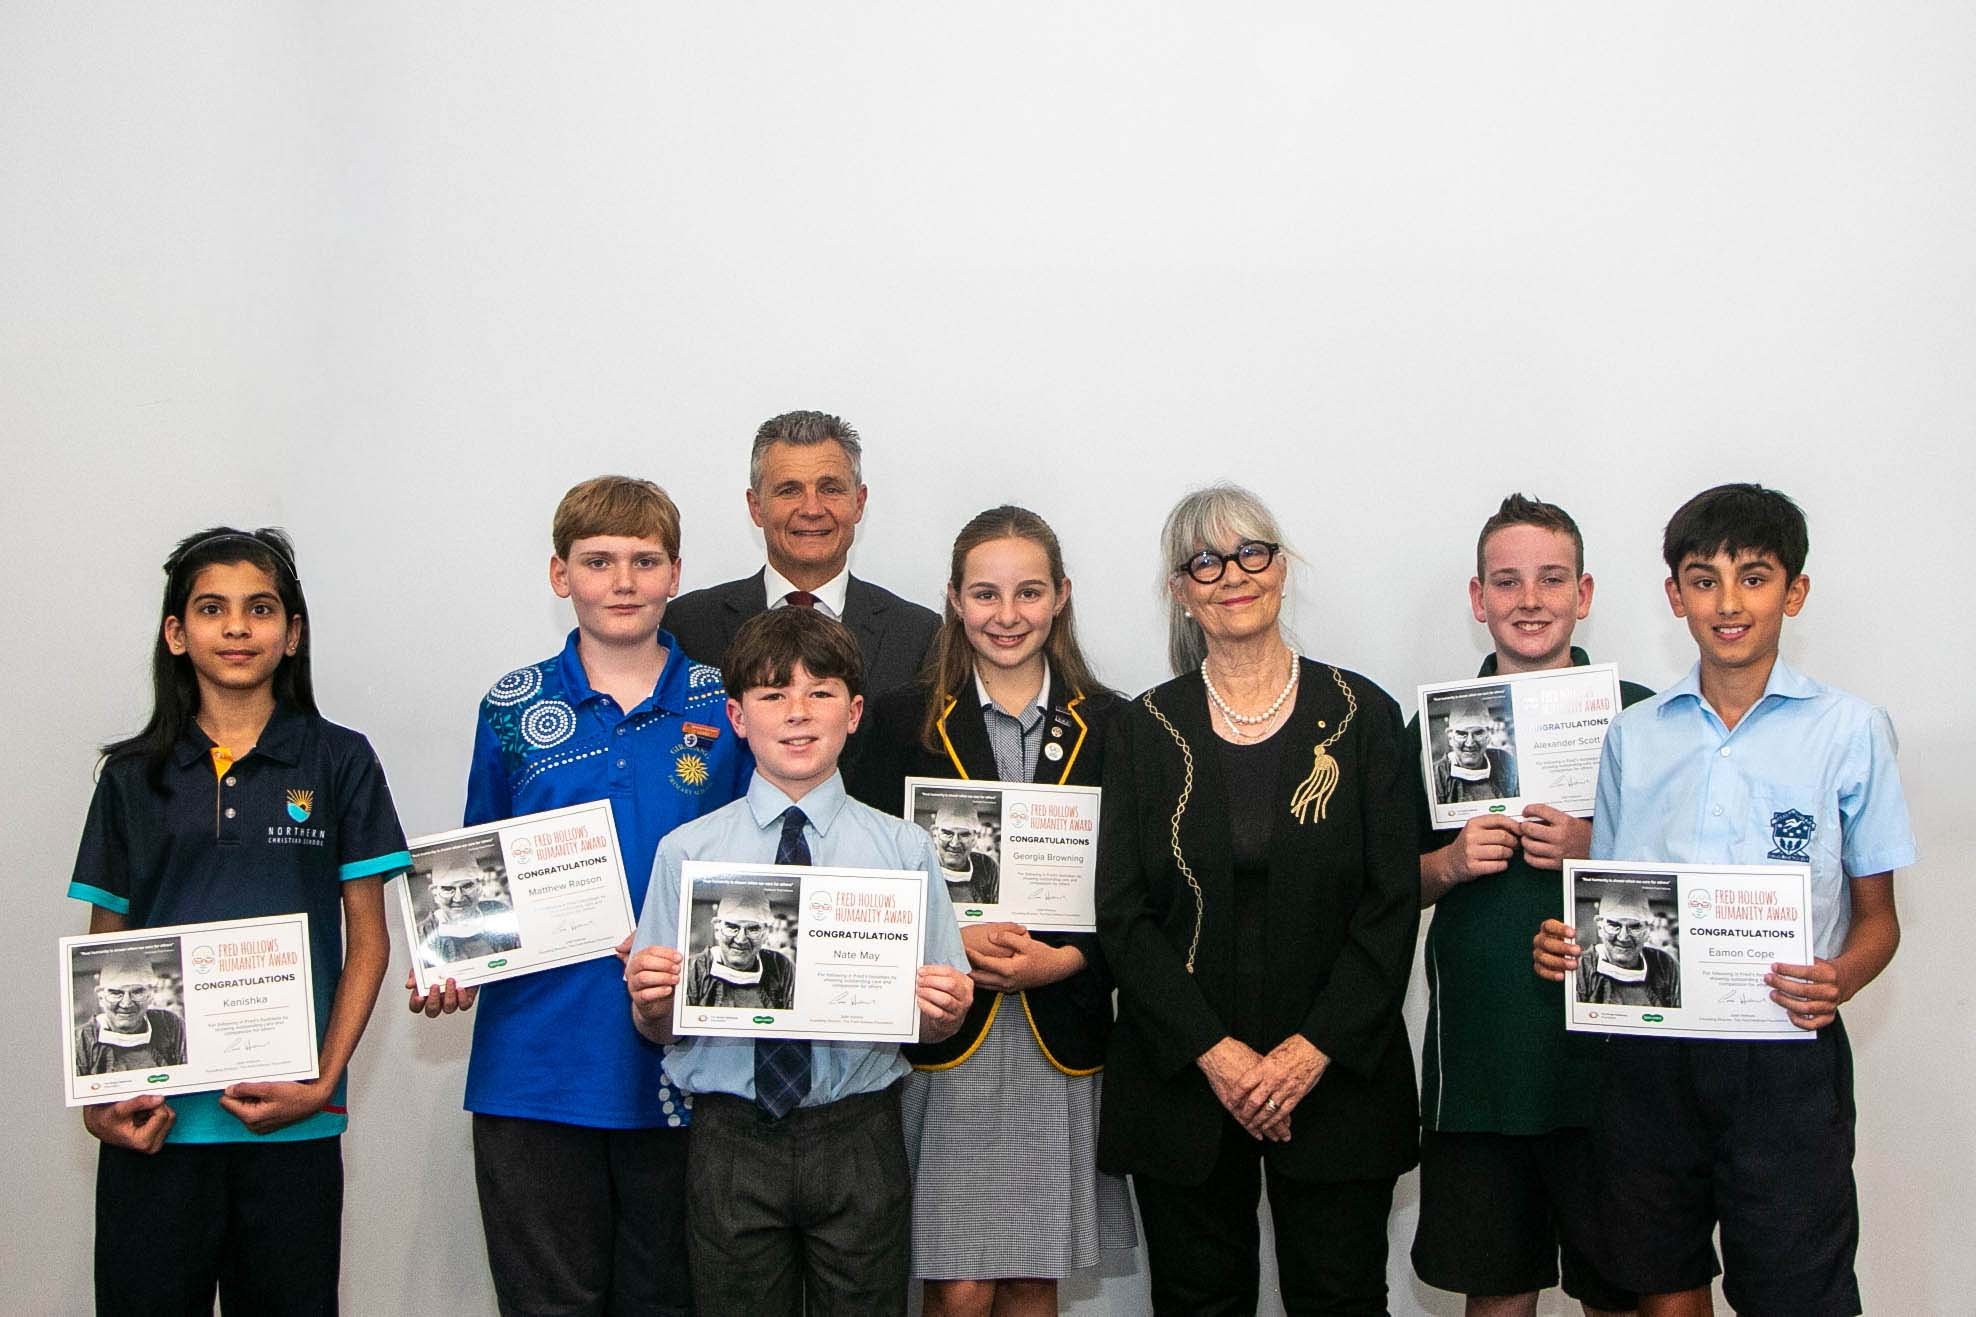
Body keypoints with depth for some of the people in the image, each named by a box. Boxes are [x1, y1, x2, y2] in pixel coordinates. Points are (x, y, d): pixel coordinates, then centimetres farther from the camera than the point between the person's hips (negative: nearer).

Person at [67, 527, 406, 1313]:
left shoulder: (339, 762, 3)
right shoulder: (133, 776, 8)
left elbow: (367, 939, 2)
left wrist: (325, 1081, -8)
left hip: (290, 1120, -1)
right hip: (153, 1118, 1)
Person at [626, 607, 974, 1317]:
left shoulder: (903, 848, 3)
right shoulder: (686, 850, 3)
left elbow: (932, 1025, 2)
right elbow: (659, 1028, 3)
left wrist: (942, 1009, -19)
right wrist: (650, 1003, -17)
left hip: (858, 1141, 0)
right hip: (731, 1141, 0)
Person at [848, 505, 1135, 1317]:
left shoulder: (1107, 726, 6)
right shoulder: (905, 721, 3)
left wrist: (1063, 959, -11)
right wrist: (955, 942, -14)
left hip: (1062, 1035, 2)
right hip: (945, 1035, -1)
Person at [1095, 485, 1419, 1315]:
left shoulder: (1361, 715, 2)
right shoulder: (1146, 728, 5)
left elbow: (1393, 902, -2)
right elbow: (1122, 913, 0)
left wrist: (1316, 1048, -12)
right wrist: (1212, 1050, -11)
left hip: (1337, 1079, -1)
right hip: (1181, 1081, 1)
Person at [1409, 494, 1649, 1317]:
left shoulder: (1637, 716, 0)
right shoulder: (1438, 724, 7)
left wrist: (1595, 854, -14)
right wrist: (1450, 863, -9)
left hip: (1605, 1053, -2)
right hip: (1476, 1057, 2)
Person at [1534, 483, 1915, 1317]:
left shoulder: (1849, 730, 1)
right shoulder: (1634, 734, 9)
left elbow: (1877, 916, 3)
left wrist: (1841, 979, -17)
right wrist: (1566, 943, -5)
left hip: (1785, 1056, -3)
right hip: (1648, 1053, 3)